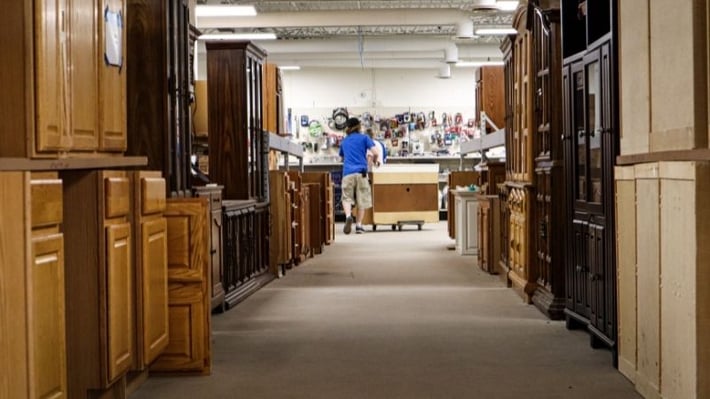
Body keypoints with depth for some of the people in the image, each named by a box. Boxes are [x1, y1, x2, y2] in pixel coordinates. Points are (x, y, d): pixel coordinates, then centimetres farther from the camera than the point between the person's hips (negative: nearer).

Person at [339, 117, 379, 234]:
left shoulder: (344, 141, 20)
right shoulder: (364, 138, 10)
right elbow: (375, 153, -1)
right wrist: (374, 160, 20)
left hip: (348, 173, 1)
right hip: (361, 172, -1)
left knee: (347, 198, 3)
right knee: (361, 200, 7)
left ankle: (348, 216, -25)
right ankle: (359, 225, 5)